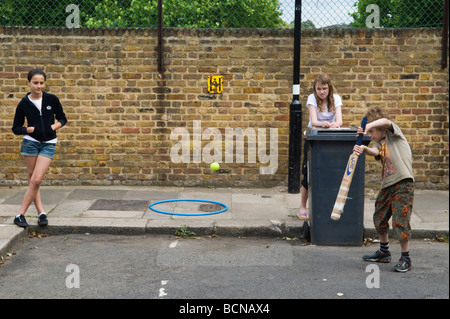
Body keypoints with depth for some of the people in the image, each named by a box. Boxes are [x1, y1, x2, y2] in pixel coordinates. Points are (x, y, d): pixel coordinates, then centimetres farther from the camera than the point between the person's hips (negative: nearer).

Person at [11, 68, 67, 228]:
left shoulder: (52, 99, -2)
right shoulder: (23, 104, -3)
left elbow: (62, 118, 10)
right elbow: (16, 128, 4)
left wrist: (54, 126, -10)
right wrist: (30, 129, -14)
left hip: (48, 144, -1)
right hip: (31, 142, 1)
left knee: (36, 180, -9)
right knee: (31, 178, 3)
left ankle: (20, 214, -1)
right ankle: (41, 213, 11)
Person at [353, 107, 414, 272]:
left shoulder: (393, 132, 0)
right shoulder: (379, 143, 15)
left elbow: (386, 122, -22)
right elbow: (375, 151, -8)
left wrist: (369, 125, -29)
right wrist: (364, 149, -27)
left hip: (403, 184, -9)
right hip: (387, 185, 9)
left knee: (400, 220, -10)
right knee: (379, 217, 18)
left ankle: (405, 258, 5)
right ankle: (384, 252, 37)